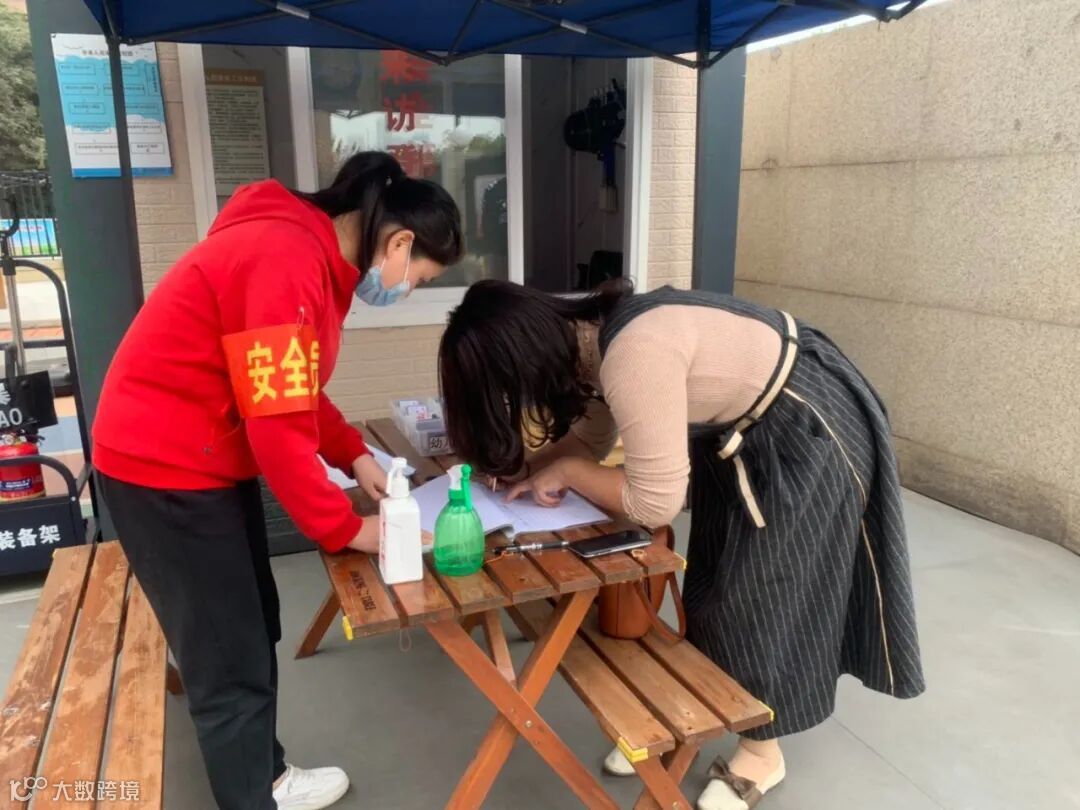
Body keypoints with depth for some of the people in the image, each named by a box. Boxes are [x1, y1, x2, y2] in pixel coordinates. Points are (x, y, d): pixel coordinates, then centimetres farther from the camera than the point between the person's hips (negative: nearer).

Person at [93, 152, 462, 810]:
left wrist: (355, 456, 2)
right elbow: (279, 427, -26)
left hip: (209, 459, 10)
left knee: (256, 634, 20)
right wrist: (346, 529, -14)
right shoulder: (288, 262, -26)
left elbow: (297, 392, 14)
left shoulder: (315, 253, 6)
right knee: (230, 667, 3)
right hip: (165, 466, -10)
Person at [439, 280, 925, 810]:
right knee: (713, 581, 15)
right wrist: (518, 470, -8)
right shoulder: (590, 339, -7)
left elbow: (654, 504, -32)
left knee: (761, 589, 2)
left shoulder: (633, 354, -36)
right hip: (744, 433, 8)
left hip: (809, 432, -8)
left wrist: (564, 472, -18)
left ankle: (762, 753, 24)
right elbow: (590, 435, 7)